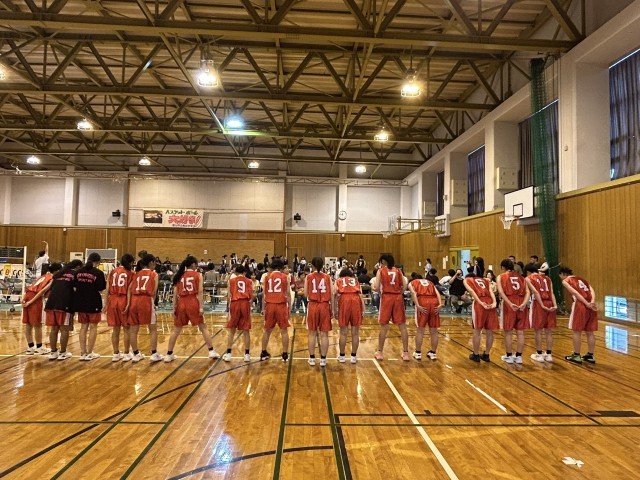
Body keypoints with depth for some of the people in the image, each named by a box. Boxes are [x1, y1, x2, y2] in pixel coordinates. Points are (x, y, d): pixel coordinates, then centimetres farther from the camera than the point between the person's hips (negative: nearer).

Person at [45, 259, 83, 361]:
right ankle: (62, 353, 10)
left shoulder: (59, 273, 22)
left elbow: (50, 288, 20)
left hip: (52, 302, 6)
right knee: (64, 329, 4)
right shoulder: (76, 274, 6)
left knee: (53, 329, 14)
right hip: (64, 304, -6)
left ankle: (53, 352, 21)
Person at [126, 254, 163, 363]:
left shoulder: (137, 274, 17)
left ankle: (136, 354, 22)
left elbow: (130, 289, 7)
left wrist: (128, 303, 2)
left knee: (134, 330, 12)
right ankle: (154, 354, 6)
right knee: (153, 329, 6)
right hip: (146, 301, -5)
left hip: (134, 301, 5)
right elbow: (154, 291, -4)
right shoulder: (154, 274, 5)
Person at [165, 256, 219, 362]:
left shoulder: (179, 276, 11)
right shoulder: (198, 275, 2)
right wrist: (201, 307, -8)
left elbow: (175, 294, 7)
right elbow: (200, 292, -6)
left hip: (181, 304, 3)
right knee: (203, 328, 8)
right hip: (193, 303, -3)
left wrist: (174, 308, 10)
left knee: (176, 330, 14)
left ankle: (169, 354, 17)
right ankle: (211, 351, 9)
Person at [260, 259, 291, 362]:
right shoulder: (285, 277, 2)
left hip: (269, 305, 2)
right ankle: (285, 354, 9)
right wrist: (289, 307, 7)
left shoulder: (266, 277, 7)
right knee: (284, 331, 7)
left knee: (267, 330, 15)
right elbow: (288, 294, 0)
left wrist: (263, 308, 13)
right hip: (281, 305, -2)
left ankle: (263, 353, 23)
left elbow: (264, 294, 7)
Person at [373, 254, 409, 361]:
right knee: (402, 326, 5)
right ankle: (406, 353, 9)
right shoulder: (398, 271, 11)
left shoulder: (381, 271, 3)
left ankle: (379, 352, 15)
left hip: (386, 297, -2)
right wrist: (398, 293, 12)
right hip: (398, 298, 2)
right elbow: (405, 286, 0)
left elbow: (376, 287, -7)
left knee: (384, 326, 6)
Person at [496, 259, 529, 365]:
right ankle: (519, 356, 16)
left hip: (509, 304, -3)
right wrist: (524, 303, -9)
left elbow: (501, 291, -10)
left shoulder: (501, 277, 8)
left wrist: (510, 304, -17)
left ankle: (509, 356, 13)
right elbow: (527, 292, 3)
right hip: (521, 304, 3)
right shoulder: (521, 277, 18)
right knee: (520, 332, 9)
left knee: (508, 332, 6)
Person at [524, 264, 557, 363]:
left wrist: (542, 305, -13)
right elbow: (552, 293, 5)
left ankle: (539, 354, 9)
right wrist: (555, 305, -5)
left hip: (538, 304, -5)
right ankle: (549, 354, 17)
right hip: (549, 303, 5)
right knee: (549, 331, 11)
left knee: (538, 330, 4)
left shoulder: (528, 278, 4)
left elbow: (535, 292, -10)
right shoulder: (547, 278, 18)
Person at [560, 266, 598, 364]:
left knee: (577, 331, 4)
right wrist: (592, 302, -7)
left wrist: (587, 304, -13)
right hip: (590, 305, 6)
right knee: (590, 332, 12)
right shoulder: (581, 279, 24)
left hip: (580, 305, -6)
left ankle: (576, 356, 9)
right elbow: (591, 290, 7)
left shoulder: (565, 281, 7)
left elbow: (575, 292, -9)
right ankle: (590, 356, 19)